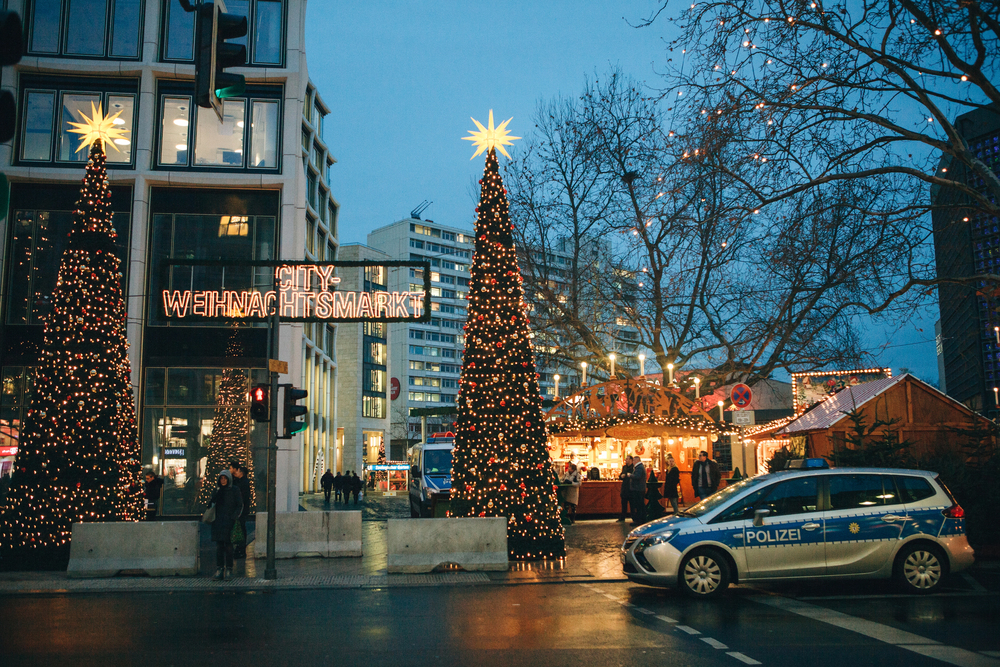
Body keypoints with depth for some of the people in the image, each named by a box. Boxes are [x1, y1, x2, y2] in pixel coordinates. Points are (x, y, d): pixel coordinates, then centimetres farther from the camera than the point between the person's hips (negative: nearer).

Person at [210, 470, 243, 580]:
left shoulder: (235, 490, 0)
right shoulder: (218, 491, 13)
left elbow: (240, 505, -2)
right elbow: (213, 503, 19)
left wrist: (234, 518, -12)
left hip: (229, 521, -4)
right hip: (218, 522, 4)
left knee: (228, 545, -7)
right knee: (219, 546, 0)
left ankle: (229, 569, -1)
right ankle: (220, 568, 4)